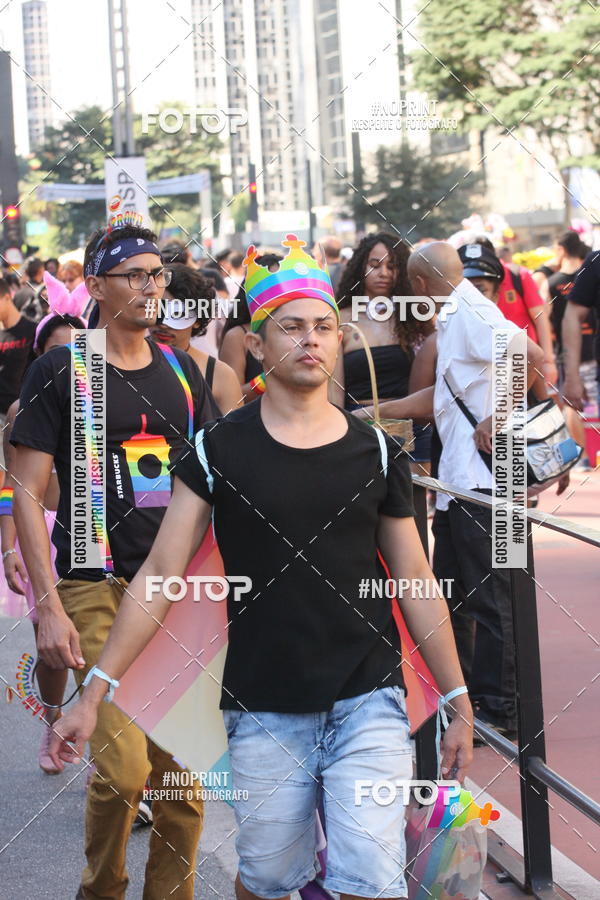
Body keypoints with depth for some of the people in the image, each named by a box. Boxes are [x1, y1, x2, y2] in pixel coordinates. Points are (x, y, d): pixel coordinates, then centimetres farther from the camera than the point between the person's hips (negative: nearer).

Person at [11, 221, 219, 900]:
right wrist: (48, 606, -13)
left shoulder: (181, 371, 12)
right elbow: (26, 493, -5)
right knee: (122, 767, -13)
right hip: (98, 589, -4)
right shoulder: (61, 371, -2)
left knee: (183, 772, 3)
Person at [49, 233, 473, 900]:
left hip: (368, 703, 1)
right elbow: (159, 576, -1)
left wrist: (459, 706, 10)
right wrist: (93, 694, -6)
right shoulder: (219, 450, -1)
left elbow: (417, 587, 9)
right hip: (262, 713, 0)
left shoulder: (375, 452, 4)